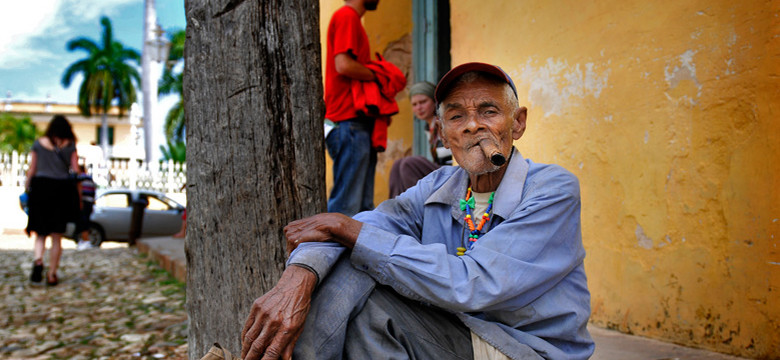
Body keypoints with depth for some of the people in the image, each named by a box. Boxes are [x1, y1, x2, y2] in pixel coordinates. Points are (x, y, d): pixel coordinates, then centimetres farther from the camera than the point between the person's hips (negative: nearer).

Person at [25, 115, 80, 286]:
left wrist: (26, 187, 16)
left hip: (41, 187, 0)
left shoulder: (39, 143, 5)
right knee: (57, 236, 7)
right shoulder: (70, 146, 2)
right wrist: (79, 195, 5)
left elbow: (32, 170, 5)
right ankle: (52, 274, 7)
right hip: (62, 189, 0)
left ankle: (38, 260, -20)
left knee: (40, 233, 9)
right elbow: (76, 171, -1)